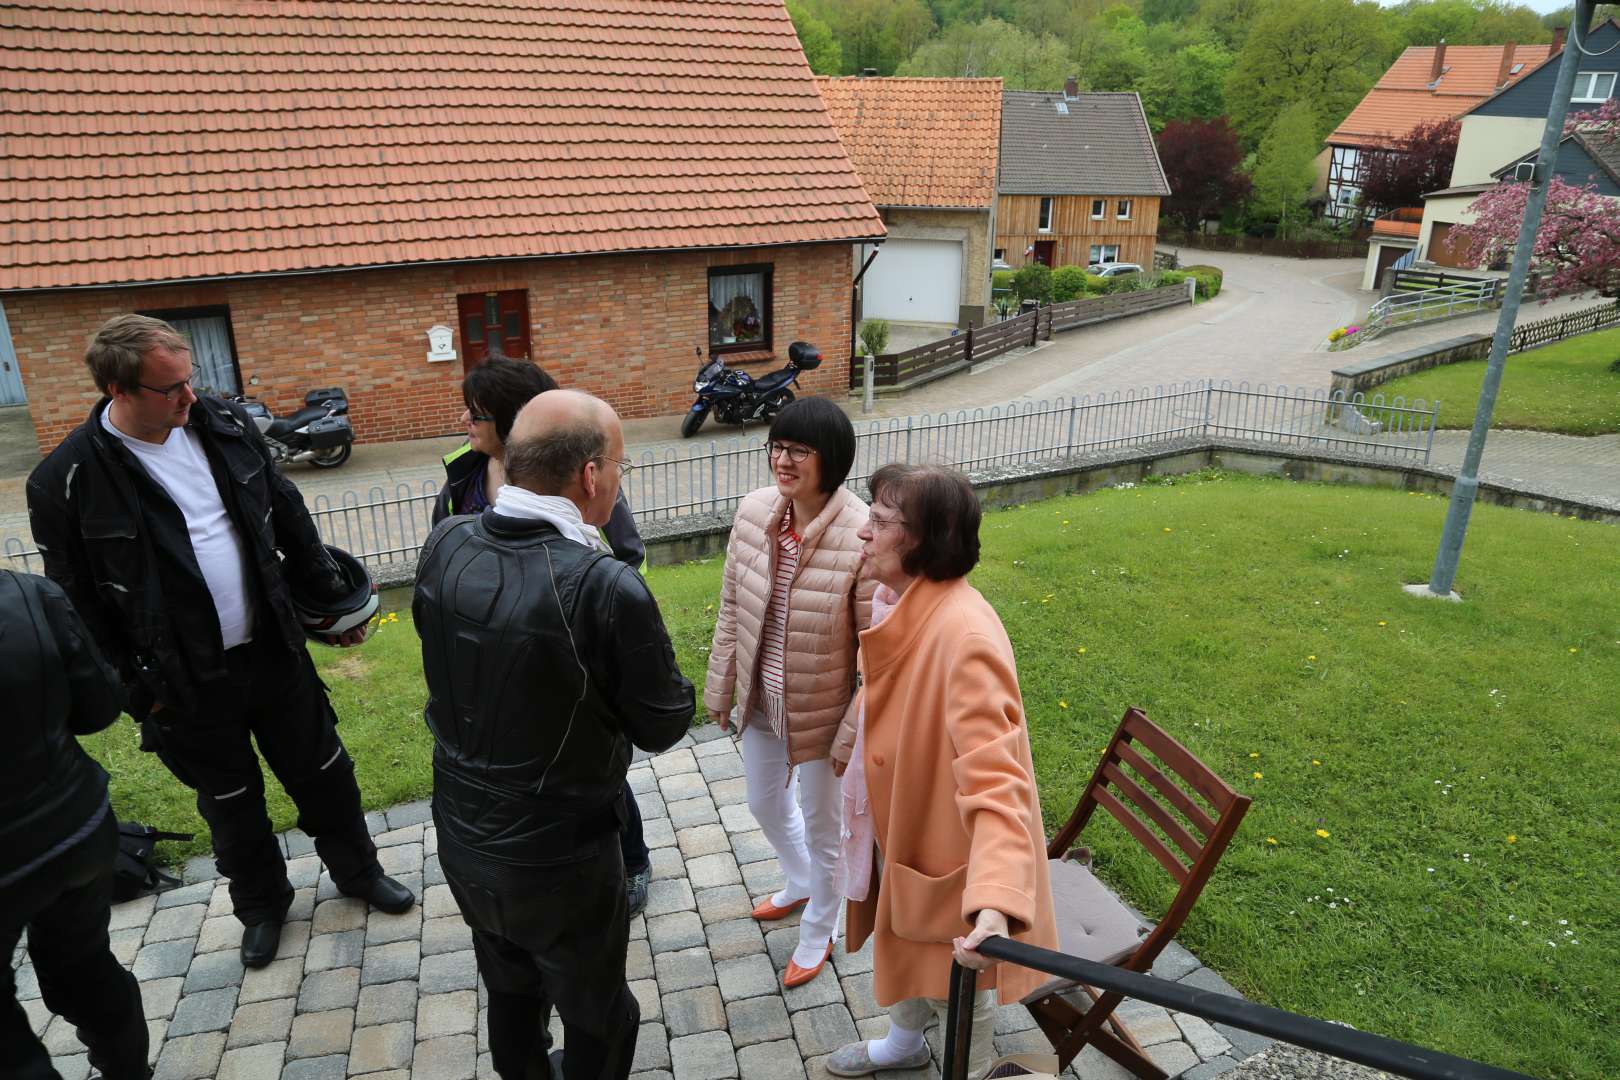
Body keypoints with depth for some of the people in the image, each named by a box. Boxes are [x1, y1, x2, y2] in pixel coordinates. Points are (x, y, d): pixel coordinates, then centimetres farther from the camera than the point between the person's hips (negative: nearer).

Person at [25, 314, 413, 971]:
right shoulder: (68, 481, -17)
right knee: (231, 803, 17)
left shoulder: (224, 426, -5)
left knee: (322, 772, 18)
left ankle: (357, 871, 41)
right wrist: (137, 692, -6)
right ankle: (261, 905, 42)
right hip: (186, 683, -3)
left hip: (275, 650, 3)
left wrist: (334, 598, 9)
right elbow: (79, 607, -9)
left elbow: (290, 518, 6)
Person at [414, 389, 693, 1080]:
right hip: (559, 863, -6)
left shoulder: (443, 547, -13)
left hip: (461, 840, 6)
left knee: (510, 996, 31)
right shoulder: (607, 590, -31)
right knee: (597, 1020, 22)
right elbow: (663, 725, -16)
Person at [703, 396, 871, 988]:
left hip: (822, 708, -5)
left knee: (819, 823, 18)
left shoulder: (863, 536, -28)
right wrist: (720, 687, 7)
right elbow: (732, 607, 1)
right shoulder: (755, 512, -11)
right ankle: (801, 883, 60)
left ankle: (818, 932, 46)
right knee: (764, 802, 28)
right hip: (760, 697, 6)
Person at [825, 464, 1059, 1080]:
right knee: (902, 948, 32)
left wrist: (995, 901, -48)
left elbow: (996, 780, -40)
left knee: (956, 987, 19)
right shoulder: (908, 607, -6)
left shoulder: (963, 635, -35)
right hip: (900, 830, 8)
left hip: (949, 852, -8)